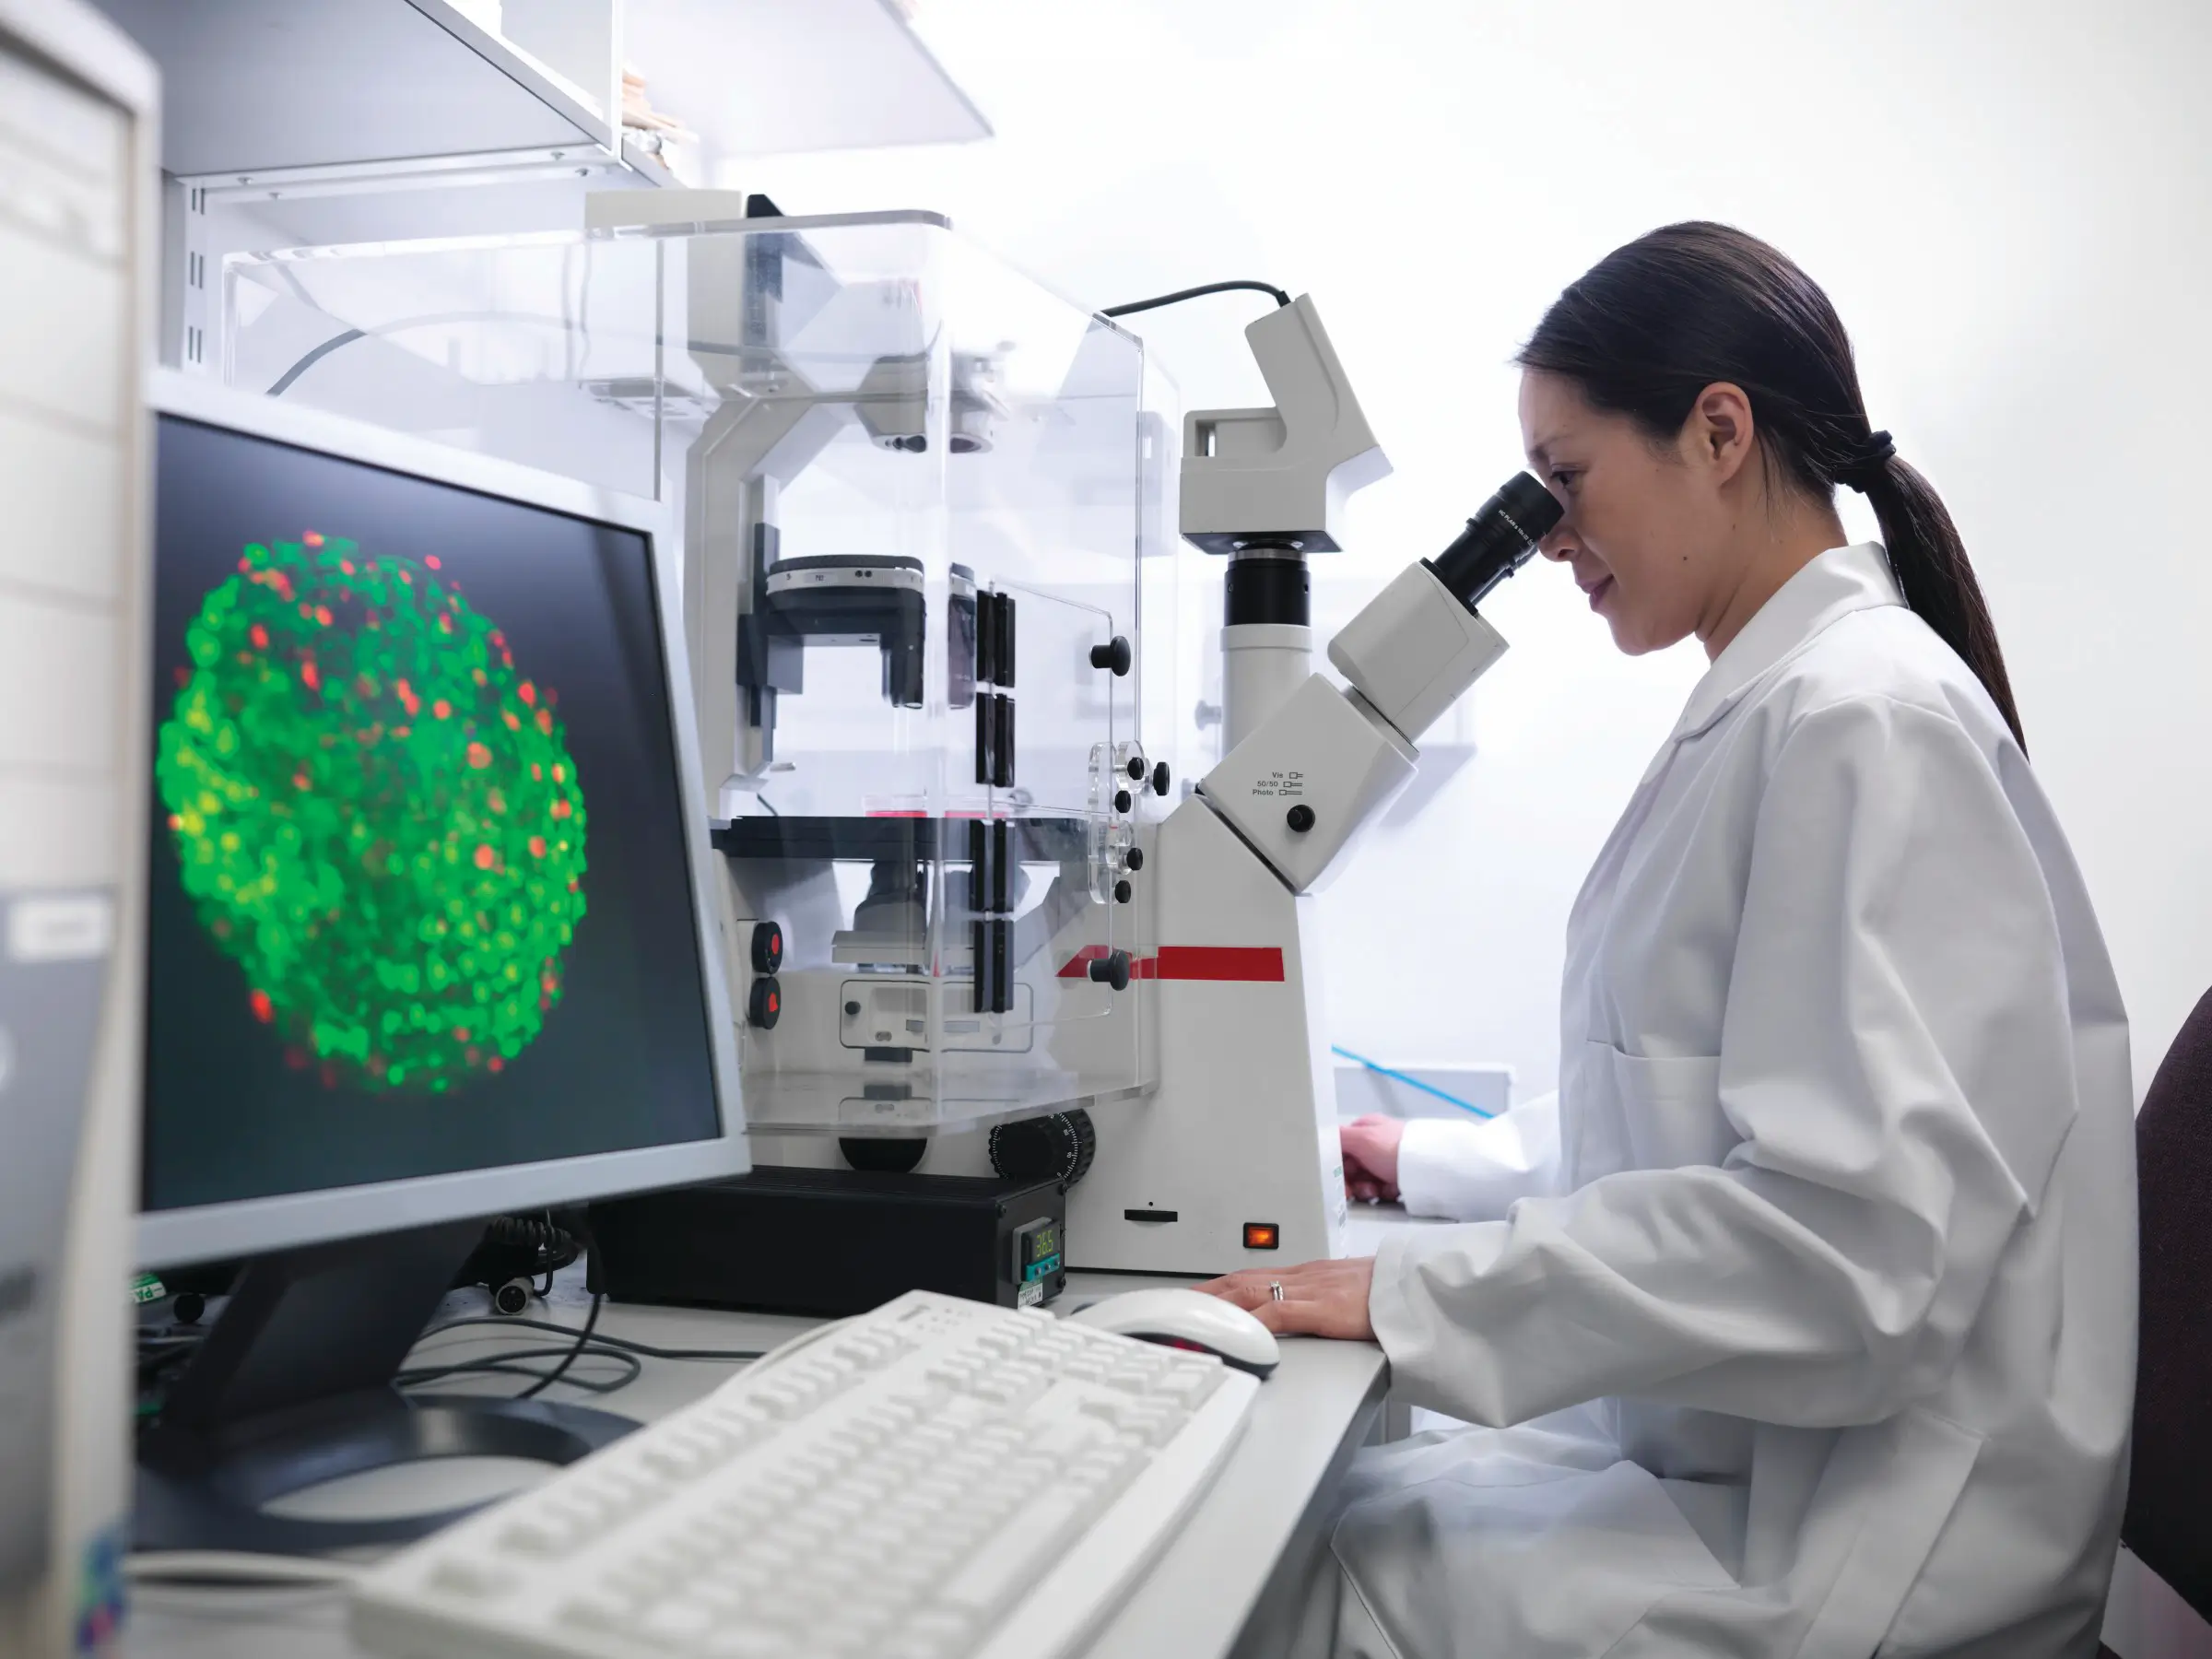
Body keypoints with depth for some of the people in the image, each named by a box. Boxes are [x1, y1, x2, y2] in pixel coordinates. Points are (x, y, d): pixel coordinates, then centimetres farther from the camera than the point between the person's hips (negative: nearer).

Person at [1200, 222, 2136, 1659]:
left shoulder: (1865, 722, -19)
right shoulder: (1775, 706, 12)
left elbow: (1851, 1231, -27)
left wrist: (1413, 1297, -22)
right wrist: (1438, 1165, 20)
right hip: (1737, 1460, 9)